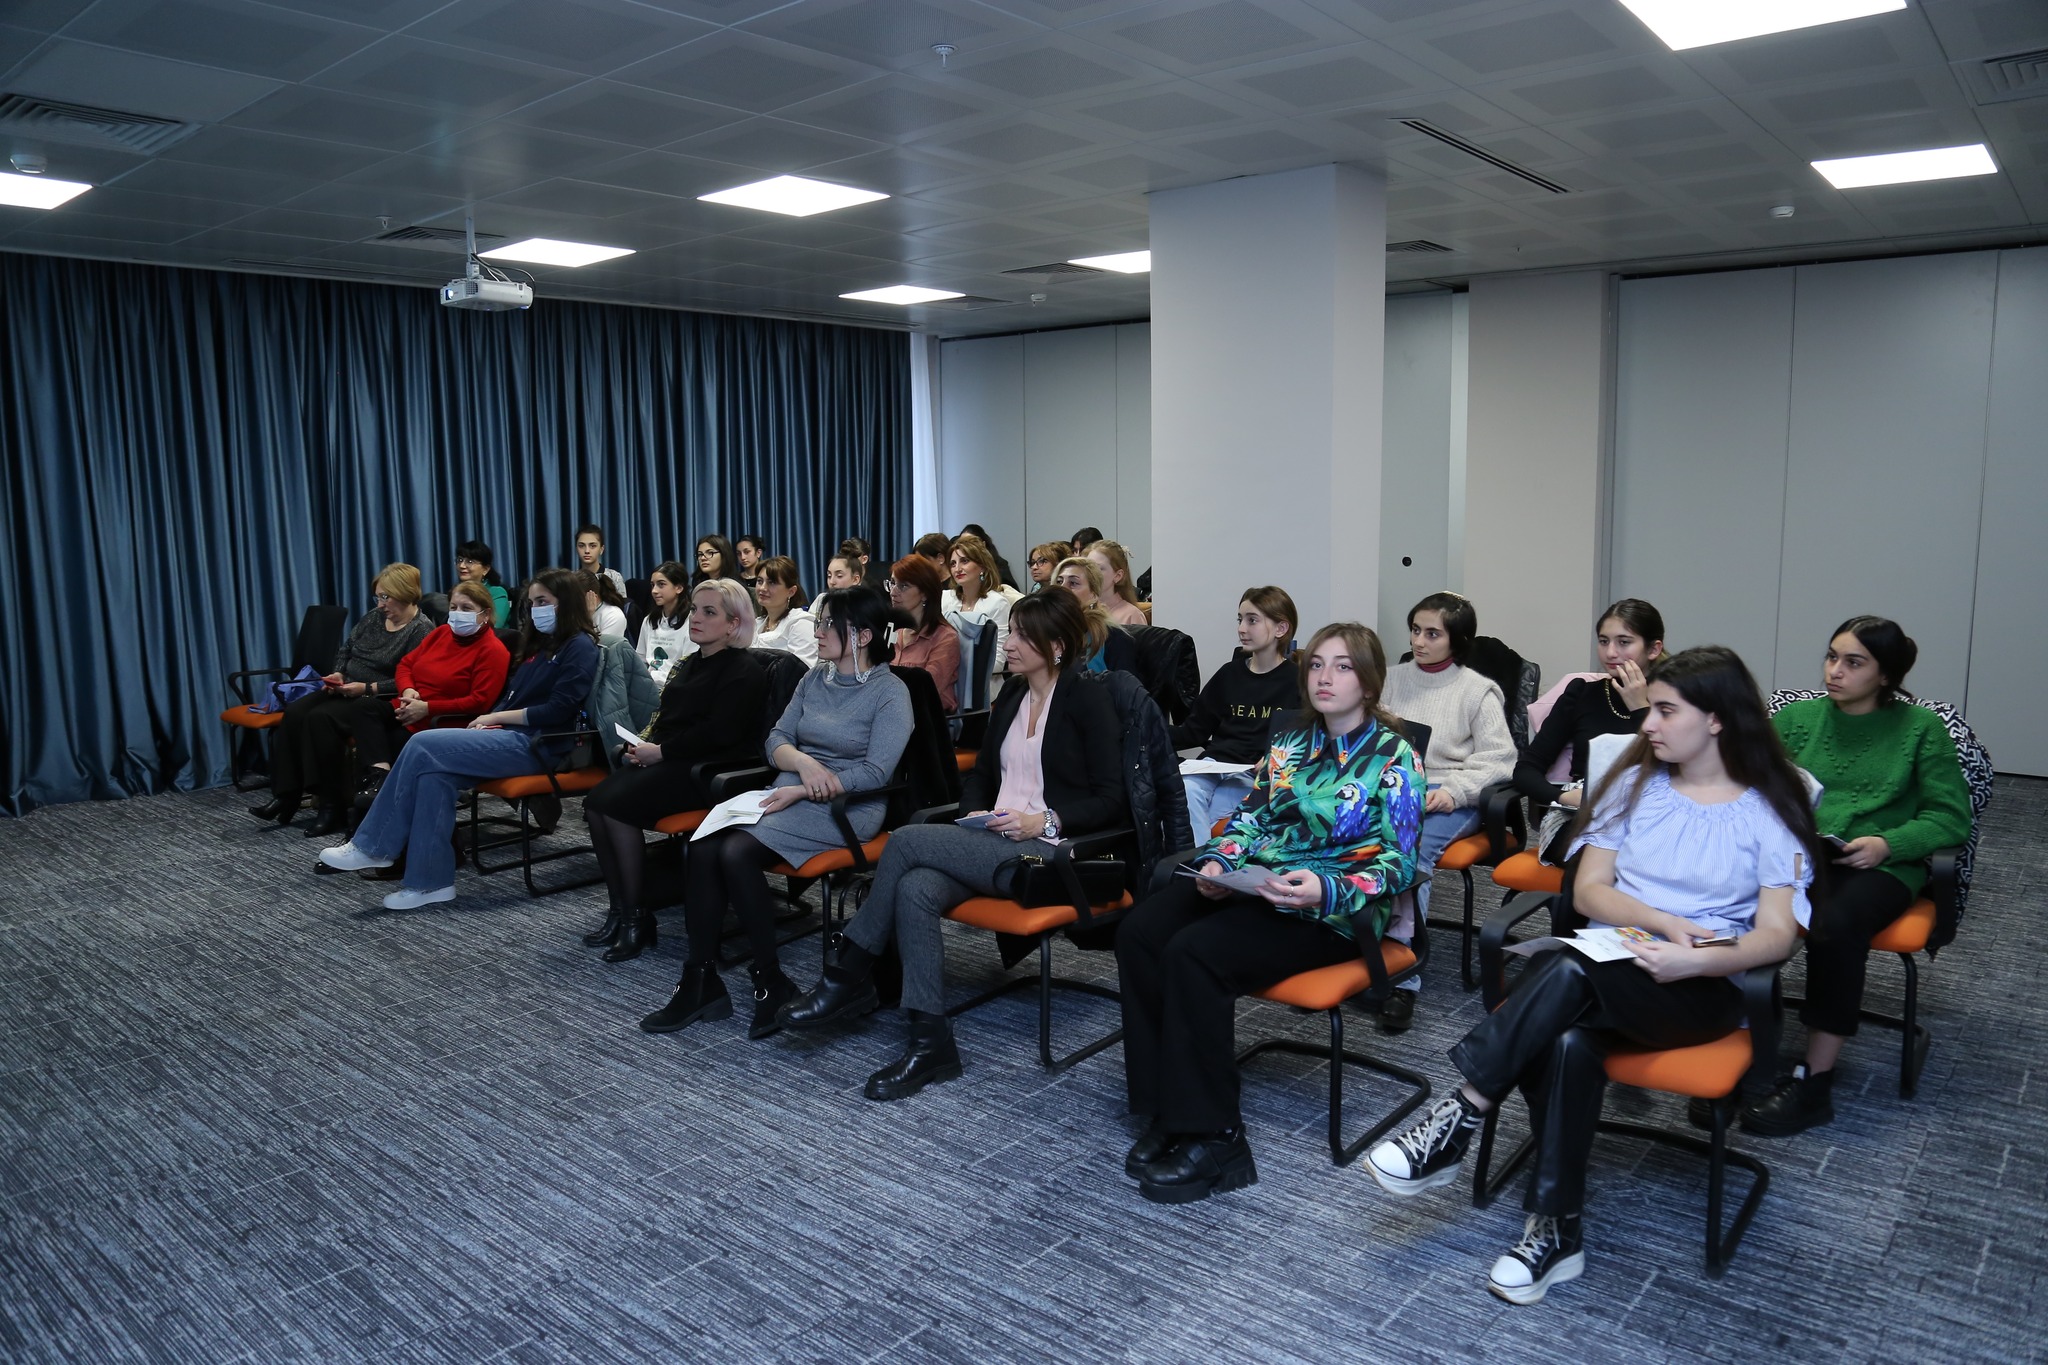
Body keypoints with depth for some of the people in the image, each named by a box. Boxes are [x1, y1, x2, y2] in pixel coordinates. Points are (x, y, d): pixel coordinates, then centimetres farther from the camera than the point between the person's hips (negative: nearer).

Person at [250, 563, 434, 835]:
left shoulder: (421, 631, -12)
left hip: (378, 701, -8)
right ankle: (284, 797, -14)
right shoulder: (373, 617, 13)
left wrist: (367, 688, -21)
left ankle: (332, 806, -22)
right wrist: (338, 673, 1)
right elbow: (346, 650, 22)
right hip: (345, 691, 9)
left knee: (321, 718, -29)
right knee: (294, 713, -14)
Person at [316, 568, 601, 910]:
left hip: (537, 744, -8)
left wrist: (497, 717, -9)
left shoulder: (579, 647, -7)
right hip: (510, 734, 8)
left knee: (424, 747, -17)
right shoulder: (539, 643, 21)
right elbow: (511, 695, 19)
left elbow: (557, 711, -15)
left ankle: (373, 848, -6)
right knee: (435, 772, -19)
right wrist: (490, 720, -2)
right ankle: (431, 880, -19)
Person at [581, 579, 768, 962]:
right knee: (595, 802, -14)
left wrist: (661, 751, -15)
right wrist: (643, 745, 3)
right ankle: (617, 909, -7)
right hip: (668, 761, 8)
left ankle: (638, 918, -14)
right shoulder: (688, 664, 21)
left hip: (709, 771, -8)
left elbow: (719, 733, -17)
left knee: (617, 805, -25)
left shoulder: (744, 671, -7)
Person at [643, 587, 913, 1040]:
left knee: (738, 852, -27)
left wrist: (803, 791, -17)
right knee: (702, 847, -19)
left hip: (846, 807, -6)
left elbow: (876, 771, -14)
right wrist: (803, 763, -13)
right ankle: (700, 981, -12)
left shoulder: (890, 692, -6)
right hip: (789, 794, 7)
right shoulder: (814, 678, 14)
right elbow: (777, 738, 10)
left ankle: (771, 982, -14)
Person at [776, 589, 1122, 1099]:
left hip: (1051, 850, -6)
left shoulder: (1088, 700, -4)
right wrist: (976, 813, 2)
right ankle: (930, 1042, -24)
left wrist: (1044, 820, -18)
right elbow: (980, 773, 23)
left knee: (908, 839, -22)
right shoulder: (1011, 695, 16)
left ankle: (850, 975, -7)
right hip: (995, 842, 6)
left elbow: (1112, 799, -7)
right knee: (915, 889, -26)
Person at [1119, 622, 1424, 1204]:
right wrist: (1218, 861, -4)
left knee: (1194, 952, -30)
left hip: (1330, 910, -6)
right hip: (1251, 886, 7)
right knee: (1139, 933, -19)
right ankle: (1166, 1112, -13)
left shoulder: (1393, 758, -1)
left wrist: (1327, 890, -25)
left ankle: (1212, 1137, -19)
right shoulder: (1289, 743, 17)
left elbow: (1399, 864, -7)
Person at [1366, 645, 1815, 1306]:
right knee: (1568, 1042, -34)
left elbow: (1777, 934, -6)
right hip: (1607, 967, 3)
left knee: (1569, 971, -36)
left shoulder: (1769, 812, 2)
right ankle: (1557, 1229, -24)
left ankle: (1463, 1116, -26)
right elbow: (1588, 891, 6)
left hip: (1704, 987, -3)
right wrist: (1663, 921, -13)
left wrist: (1698, 958, -25)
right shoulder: (1635, 784, 12)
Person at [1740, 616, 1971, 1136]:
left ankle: (1815, 1083, -26)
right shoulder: (1796, 717, 16)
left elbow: (1951, 817, 4)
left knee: (1836, 922, -36)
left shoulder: (1920, 728, 9)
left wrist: (1887, 843, -12)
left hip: (1881, 865, -2)